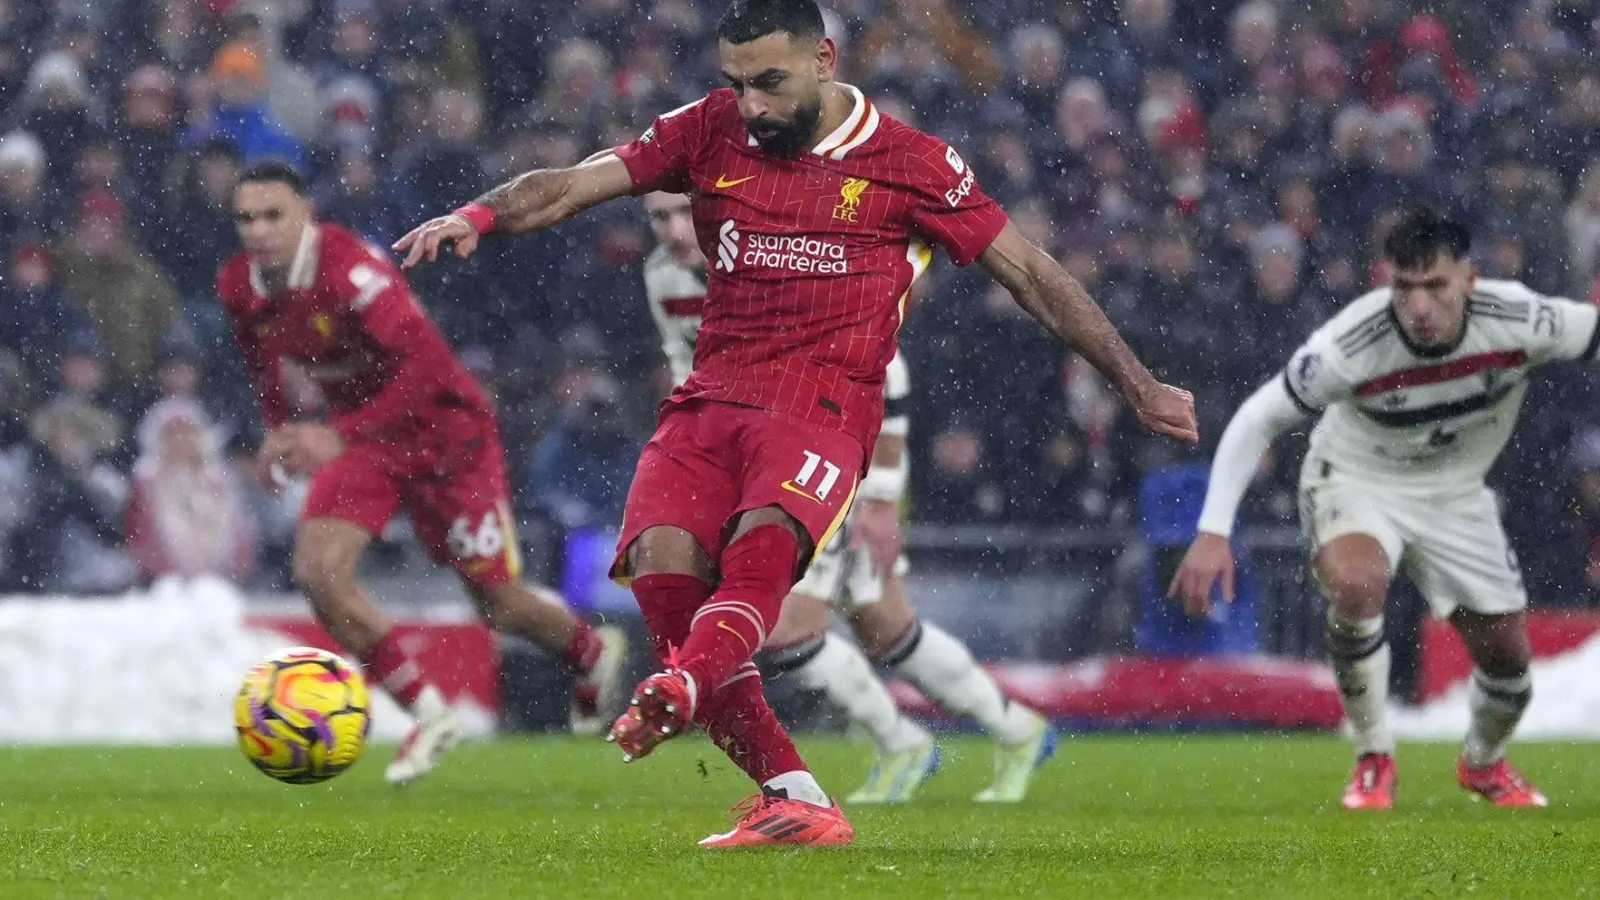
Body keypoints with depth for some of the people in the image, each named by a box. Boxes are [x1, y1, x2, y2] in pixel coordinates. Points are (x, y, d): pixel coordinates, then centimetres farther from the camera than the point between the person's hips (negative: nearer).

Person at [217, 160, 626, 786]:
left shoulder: (349, 268, -30)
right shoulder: (239, 288, -8)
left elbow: (427, 363, -36)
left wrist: (341, 436, -38)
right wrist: (278, 429, 4)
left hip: (443, 426, -6)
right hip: (363, 436, 6)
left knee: (500, 606, 4)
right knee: (317, 573, -17)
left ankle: (593, 652, 39)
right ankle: (429, 715, -5)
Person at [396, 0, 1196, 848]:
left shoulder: (911, 164, 5)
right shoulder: (711, 131, 12)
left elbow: (1030, 274, 10)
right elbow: (571, 185, 8)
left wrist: (1139, 386, 11)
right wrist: (478, 215, -12)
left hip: (822, 411, -4)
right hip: (709, 398, 4)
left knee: (762, 547, -34)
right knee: (661, 562, -23)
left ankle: (676, 693, -63)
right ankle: (793, 799, -22)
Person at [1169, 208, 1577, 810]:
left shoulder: (1518, 323, -29)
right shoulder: (1348, 348, -33)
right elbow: (1255, 422, -22)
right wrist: (1213, 531, -28)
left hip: (1454, 491, 3)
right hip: (1355, 481, -3)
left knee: (1507, 655, 5)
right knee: (1355, 583, -35)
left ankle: (1484, 763, 41)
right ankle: (1374, 759, -13)